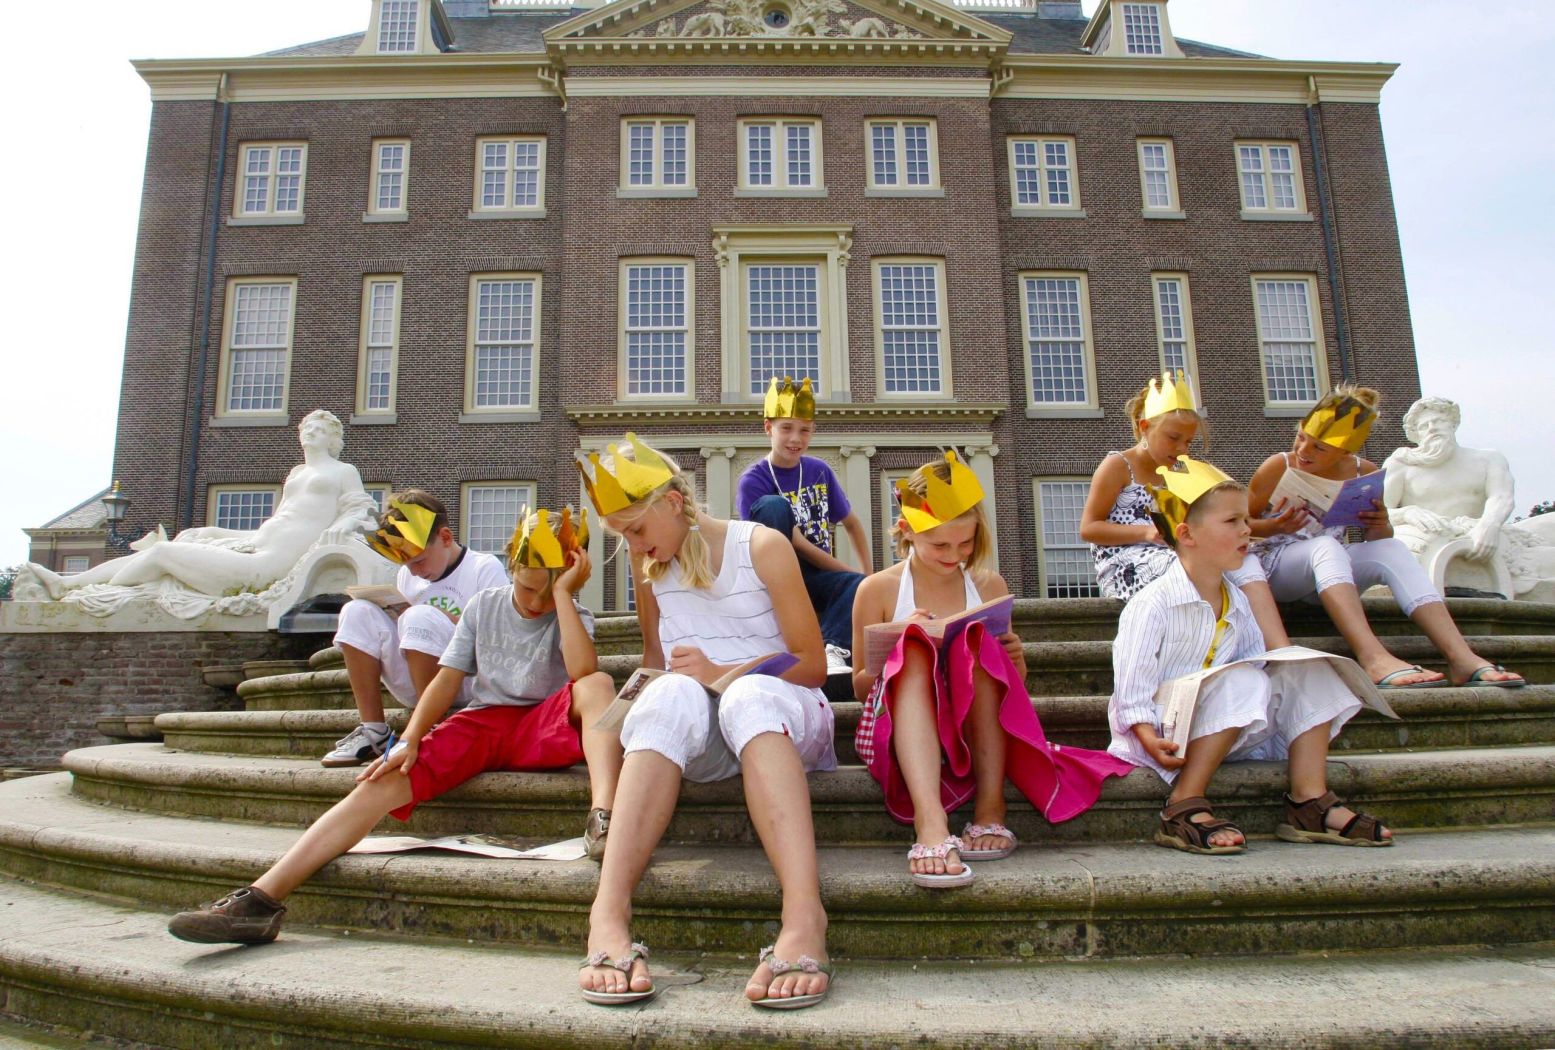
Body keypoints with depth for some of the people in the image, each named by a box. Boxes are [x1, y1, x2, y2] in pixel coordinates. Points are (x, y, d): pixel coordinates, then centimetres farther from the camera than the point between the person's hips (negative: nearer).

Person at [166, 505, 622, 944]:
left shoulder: (572, 615, 1)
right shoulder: (484, 605, 12)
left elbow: (583, 671, -21)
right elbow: (448, 678, 8)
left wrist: (562, 594, -18)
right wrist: (409, 740, -5)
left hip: (544, 727, -3)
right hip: (481, 723, 3)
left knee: (597, 685, -33)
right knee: (386, 780, -20)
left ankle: (603, 821, -54)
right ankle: (261, 900, -24)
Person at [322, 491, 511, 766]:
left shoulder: (485, 567, -4)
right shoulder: (406, 576, 13)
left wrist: (446, 620, -19)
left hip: (469, 683, -6)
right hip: (414, 686, 6)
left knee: (420, 617, -30)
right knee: (357, 612, -9)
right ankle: (372, 732, -13)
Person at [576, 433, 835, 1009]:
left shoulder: (763, 546, -3)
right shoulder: (648, 564, 11)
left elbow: (812, 664, -3)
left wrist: (721, 673, -15)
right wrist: (646, 693, 0)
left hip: (780, 712, -2)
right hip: (697, 734, 2)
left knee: (747, 694, -39)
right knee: (672, 694, -35)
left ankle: (804, 915, -56)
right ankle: (608, 913, -50)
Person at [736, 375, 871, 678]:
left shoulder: (819, 471, 7)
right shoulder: (753, 481, -9)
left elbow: (851, 524, 18)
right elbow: (797, 543, -15)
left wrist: (866, 577, 7)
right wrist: (849, 573, -15)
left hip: (817, 579, 4)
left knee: (860, 585, -29)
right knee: (774, 504, -29)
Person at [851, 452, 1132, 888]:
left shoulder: (990, 586, 8)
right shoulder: (878, 589, 1)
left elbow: (1013, 682, 17)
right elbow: (860, 688, 3)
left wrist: (1015, 659, -7)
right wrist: (898, 646, -15)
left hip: (974, 733, 2)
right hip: (902, 730, -1)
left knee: (980, 644, -25)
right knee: (913, 649, -31)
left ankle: (990, 808, -28)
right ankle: (930, 822, -50)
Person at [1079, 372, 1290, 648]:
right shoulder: (1118, 466, 3)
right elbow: (1088, 528, -5)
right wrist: (1147, 532, -17)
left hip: (1170, 560, 7)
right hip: (1124, 569, -6)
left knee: (1245, 561, -20)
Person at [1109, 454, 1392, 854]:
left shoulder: (1238, 604, 9)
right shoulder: (1152, 605, -16)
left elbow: (1257, 661, 10)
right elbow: (1132, 687, -20)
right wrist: (1149, 739, -30)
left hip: (1229, 735, 8)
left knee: (1309, 671, -1)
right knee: (1244, 682, -31)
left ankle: (1310, 801, -7)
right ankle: (1184, 808, -30)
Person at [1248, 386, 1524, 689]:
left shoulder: (1364, 473, 2)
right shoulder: (1278, 467, -8)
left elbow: (1376, 538, 12)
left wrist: (1381, 528, -12)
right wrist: (1276, 526, -23)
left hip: (1330, 570, 4)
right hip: (1276, 566, -4)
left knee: (1390, 548, -23)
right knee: (1325, 545, -36)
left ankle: (1461, 658, -31)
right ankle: (1373, 657, -53)